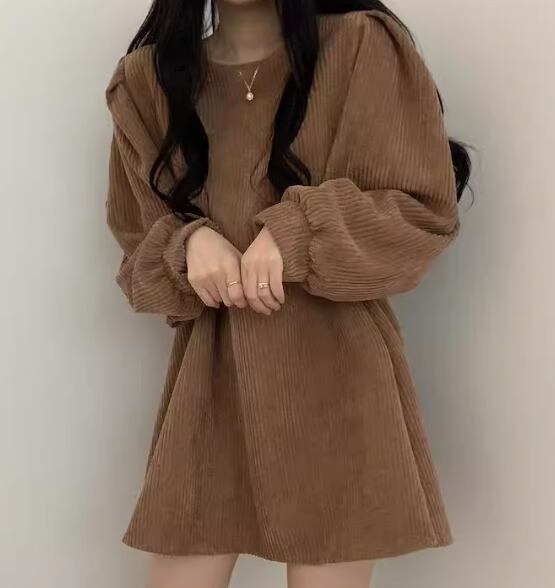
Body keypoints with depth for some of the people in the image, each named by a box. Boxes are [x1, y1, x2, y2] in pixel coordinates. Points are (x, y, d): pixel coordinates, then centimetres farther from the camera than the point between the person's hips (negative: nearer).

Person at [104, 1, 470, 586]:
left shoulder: (362, 48, -3)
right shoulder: (148, 80, 7)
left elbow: (428, 212, -3)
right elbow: (137, 252, 13)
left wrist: (296, 234, -15)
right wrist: (187, 243, -10)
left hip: (333, 374, -3)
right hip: (210, 376, 3)